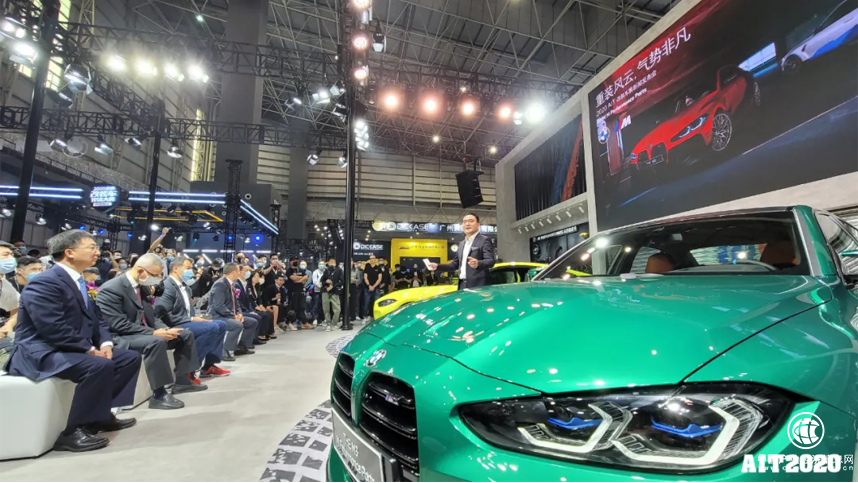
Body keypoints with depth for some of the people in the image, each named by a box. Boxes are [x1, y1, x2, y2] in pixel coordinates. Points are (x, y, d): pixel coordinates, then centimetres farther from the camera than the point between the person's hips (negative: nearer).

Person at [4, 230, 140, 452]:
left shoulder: (78, 281, 13)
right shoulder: (45, 283, -18)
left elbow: (95, 319, 15)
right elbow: (55, 330, -27)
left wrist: (105, 344, -2)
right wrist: (90, 349, -21)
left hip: (77, 349, 10)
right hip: (40, 351, -10)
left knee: (130, 357, 5)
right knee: (100, 366, -34)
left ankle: (100, 413, 11)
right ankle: (72, 431, -19)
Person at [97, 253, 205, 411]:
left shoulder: (143, 287, 7)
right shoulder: (111, 289, -19)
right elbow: (118, 325, -25)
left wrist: (165, 329, -7)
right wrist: (153, 332, -27)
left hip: (144, 332, 9)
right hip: (121, 337, -9)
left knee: (185, 334, 5)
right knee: (156, 341, -36)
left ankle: (181, 380, 11)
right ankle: (158, 394, -27)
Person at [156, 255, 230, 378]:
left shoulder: (185, 287, 16)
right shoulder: (167, 287, -15)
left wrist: (197, 317, -2)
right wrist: (192, 319, -19)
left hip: (186, 322, 10)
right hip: (174, 327, -10)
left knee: (221, 325, 5)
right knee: (211, 327, -26)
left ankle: (208, 365, 5)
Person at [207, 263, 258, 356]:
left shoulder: (231, 284, 11)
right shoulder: (220, 284, -19)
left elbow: (234, 303, 18)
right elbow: (219, 306, -26)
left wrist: (239, 313, -1)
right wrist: (233, 316, -22)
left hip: (229, 315, 10)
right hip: (217, 316, -10)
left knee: (252, 322, 9)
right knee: (238, 325, -34)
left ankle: (241, 347, 14)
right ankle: (224, 351, -24)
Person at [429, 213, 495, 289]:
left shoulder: (484, 240, -3)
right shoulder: (461, 244, 21)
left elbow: (491, 261, -15)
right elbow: (455, 264, 23)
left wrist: (478, 264, -36)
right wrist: (437, 267, 11)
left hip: (479, 286, -7)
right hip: (463, 286, 7)